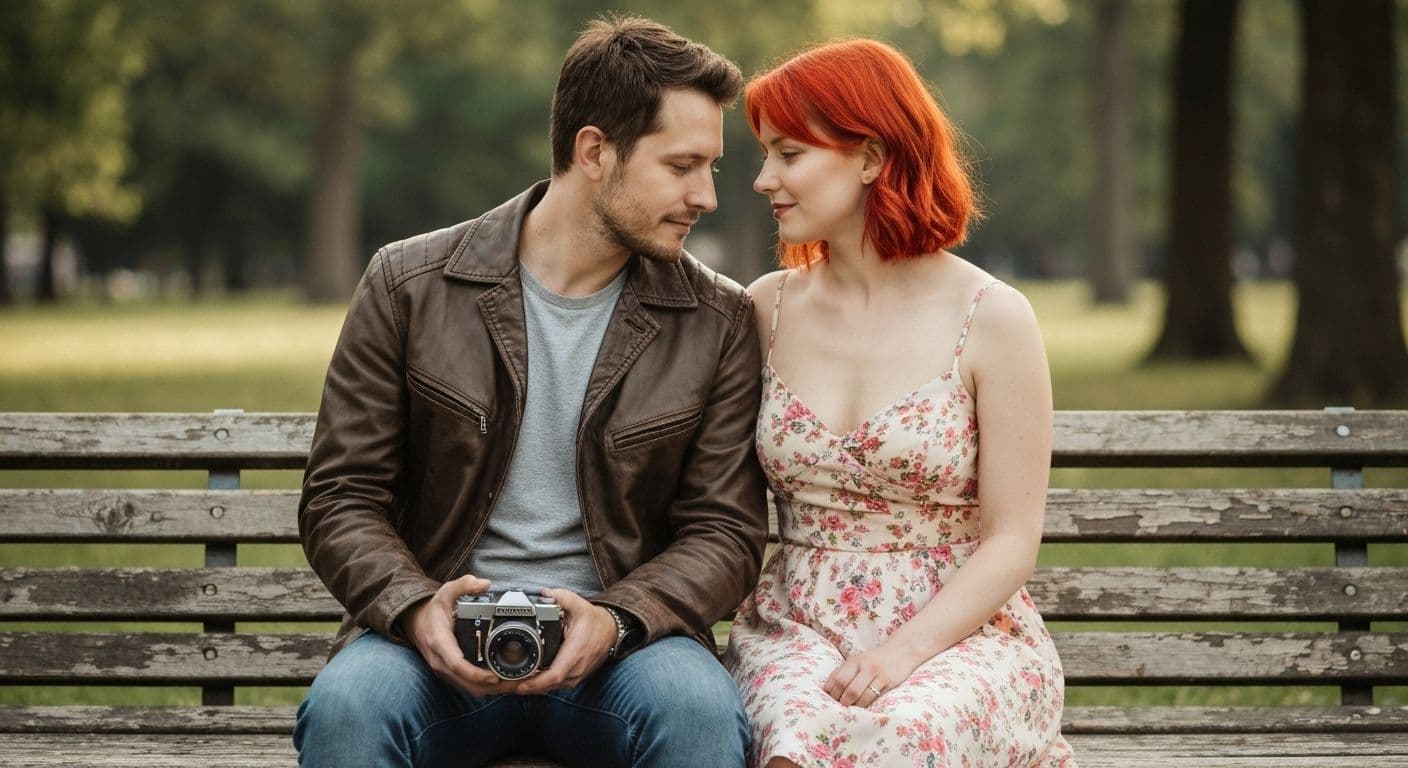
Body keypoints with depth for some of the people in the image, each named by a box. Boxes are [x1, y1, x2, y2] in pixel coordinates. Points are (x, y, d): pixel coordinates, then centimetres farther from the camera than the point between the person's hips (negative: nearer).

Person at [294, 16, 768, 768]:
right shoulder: (409, 286, 2)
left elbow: (725, 530, 3)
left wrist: (616, 620, -16)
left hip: (620, 642, 1)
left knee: (698, 706, -33)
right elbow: (340, 499, 3)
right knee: (346, 704, -33)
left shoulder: (719, 323, 4)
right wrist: (417, 607, -17)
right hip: (444, 646, -1)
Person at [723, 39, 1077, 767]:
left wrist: (906, 649, -19)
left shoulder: (989, 318, -4)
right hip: (797, 627, 2)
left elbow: (1011, 541, -5)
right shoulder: (768, 309, 8)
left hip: (959, 628, -2)